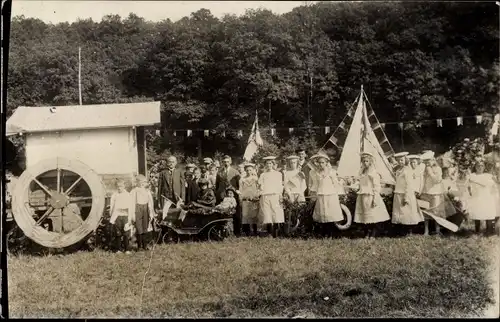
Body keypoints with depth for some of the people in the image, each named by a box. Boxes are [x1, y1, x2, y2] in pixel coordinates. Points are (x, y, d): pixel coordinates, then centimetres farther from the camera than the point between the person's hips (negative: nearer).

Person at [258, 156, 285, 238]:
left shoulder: (278, 174, 15)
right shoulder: (263, 175, 19)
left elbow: (280, 187, 10)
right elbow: (260, 187, 17)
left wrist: (280, 195, -1)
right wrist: (260, 186, -4)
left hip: (275, 196, -1)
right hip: (265, 197, 1)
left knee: (276, 215, -13)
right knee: (267, 216, -8)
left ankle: (275, 235, -10)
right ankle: (269, 234, -3)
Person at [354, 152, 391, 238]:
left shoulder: (374, 172, -6)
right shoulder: (362, 173, 15)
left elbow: (377, 186, -10)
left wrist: (375, 198, -16)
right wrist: (360, 193, 15)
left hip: (371, 197, -7)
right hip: (363, 197, 7)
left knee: (373, 218, -5)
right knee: (365, 217, 7)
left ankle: (373, 235, 0)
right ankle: (366, 235, 13)